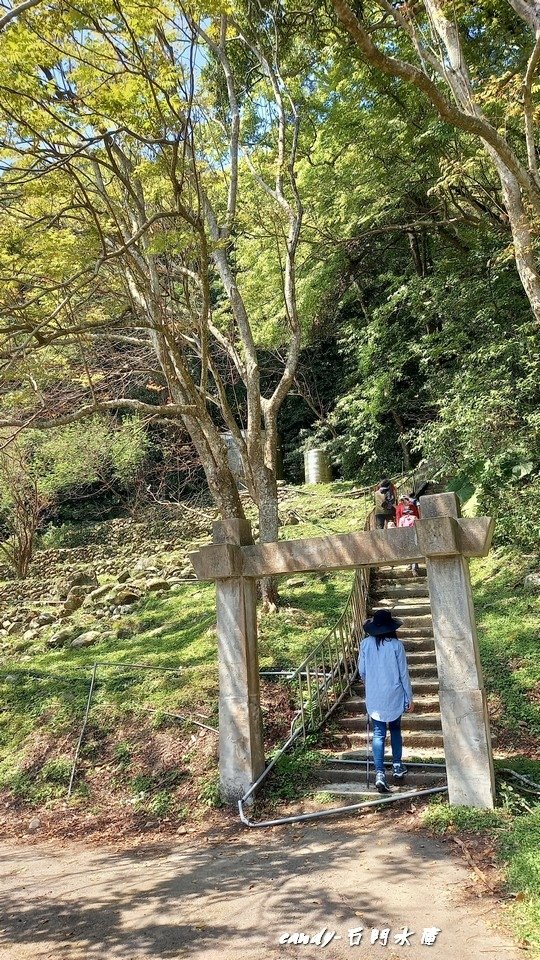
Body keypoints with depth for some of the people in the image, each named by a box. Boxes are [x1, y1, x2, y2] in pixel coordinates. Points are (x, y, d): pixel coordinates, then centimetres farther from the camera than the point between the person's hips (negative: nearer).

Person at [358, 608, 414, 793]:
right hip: (394, 695, -1)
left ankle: (379, 773, -5)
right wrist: (409, 698, 3)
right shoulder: (396, 645, -12)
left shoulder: (366, 644, -7)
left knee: (378, 733, 5)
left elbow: (361, 671, 1)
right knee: (395, 729, 21)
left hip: (374, 697, 1)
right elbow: (403, 673, -7)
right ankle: (397, 766, 29)